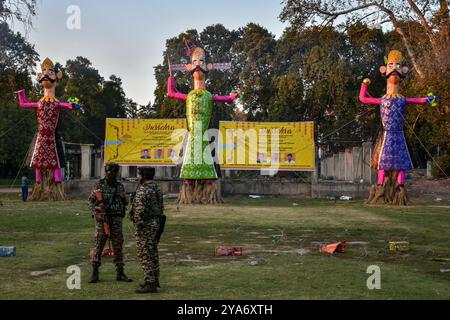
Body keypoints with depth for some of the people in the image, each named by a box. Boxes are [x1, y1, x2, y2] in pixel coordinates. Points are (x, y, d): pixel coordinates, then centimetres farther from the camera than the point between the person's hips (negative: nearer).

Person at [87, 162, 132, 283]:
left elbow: (126, 203, 16)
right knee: (98, 246, -3)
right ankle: (95, 274, 5)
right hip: (103, 220, -3)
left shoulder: (120, 186, 8)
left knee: (118, 246, 3)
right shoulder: (99, 185, -2)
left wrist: (124, 197, -6)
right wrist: (96, 214, -16)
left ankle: (120, 274, 10)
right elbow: (91, 201, -2)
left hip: (116, 220, 3)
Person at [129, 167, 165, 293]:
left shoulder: (142, 191, -19)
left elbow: (139, 211, -24)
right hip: (157, 223, 9)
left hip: (146, 226, -9)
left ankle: (150, 284, -5)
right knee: (153, 252, 17)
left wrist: (139, 226, -15)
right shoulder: (157, 188, 10)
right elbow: (161, 208, 15)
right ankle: (155, 279, 26)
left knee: (145, 255, -5)